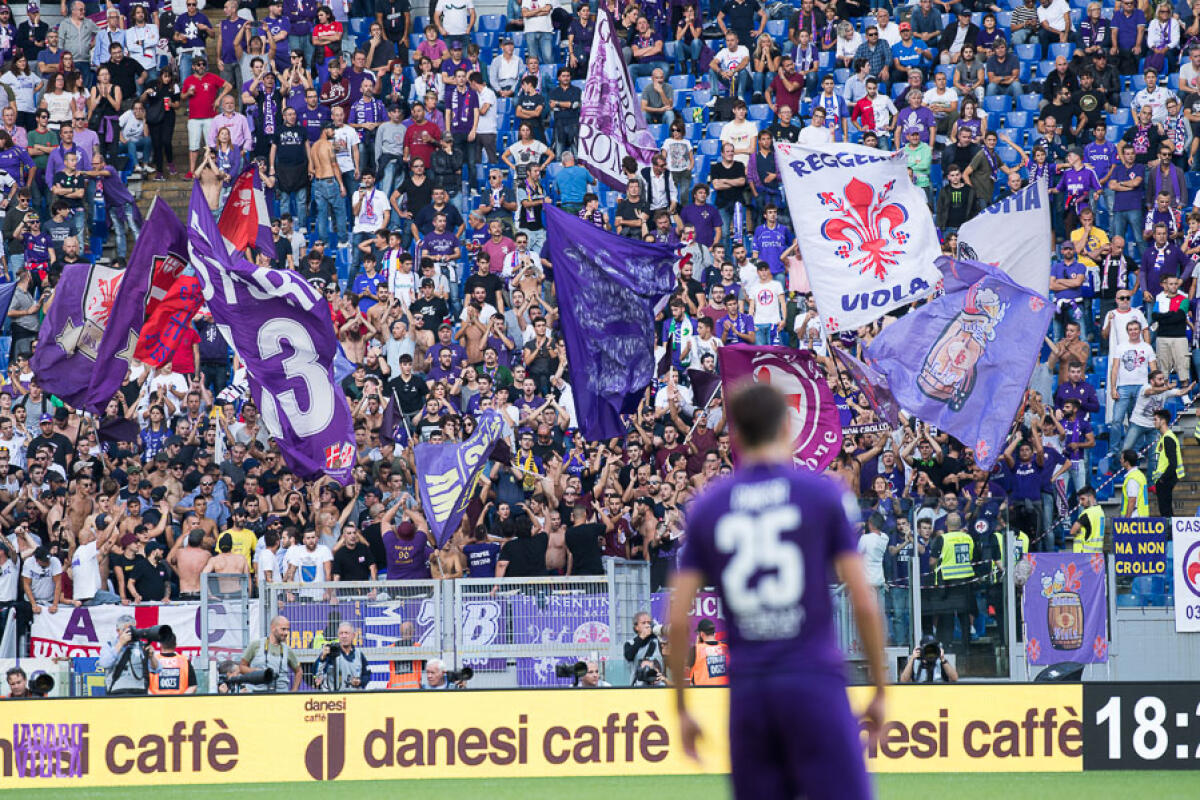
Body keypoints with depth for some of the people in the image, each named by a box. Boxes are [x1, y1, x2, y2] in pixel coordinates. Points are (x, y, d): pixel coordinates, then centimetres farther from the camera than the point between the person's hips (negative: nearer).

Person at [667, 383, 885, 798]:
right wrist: (879, 689, 7)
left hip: (748, 690, 3)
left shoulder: (706, 506, 8)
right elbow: (864, 603, -3)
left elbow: (678, 619, 5)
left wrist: (681, 709, 13)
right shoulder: (824, 493, 1)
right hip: (814, 684, -3)